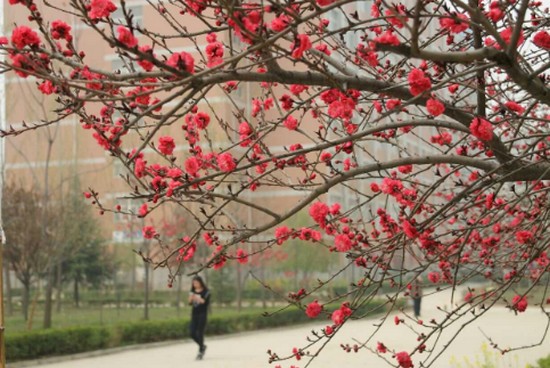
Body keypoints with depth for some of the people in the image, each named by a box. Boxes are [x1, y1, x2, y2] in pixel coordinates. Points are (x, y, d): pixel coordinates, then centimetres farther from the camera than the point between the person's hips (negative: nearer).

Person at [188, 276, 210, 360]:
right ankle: (202, 346, 26)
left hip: (202, 314, -5)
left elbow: (207, 302, -12)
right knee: (193, 334, 2)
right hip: (194, 314, 5)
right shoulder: (193, 291, 9)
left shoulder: (205, 292, -5)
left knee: (200, 333, -8)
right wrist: (191, 298, -11)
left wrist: (200, 299, -26)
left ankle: (201, 352, 0)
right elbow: (190, 303, 10)